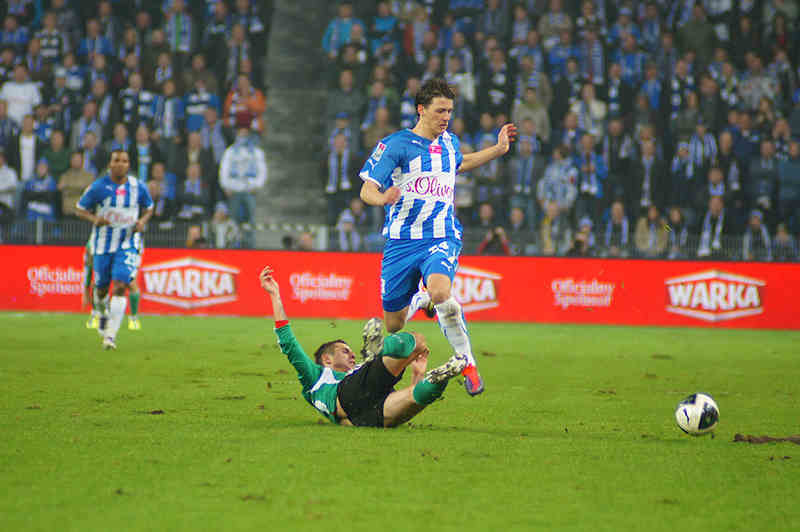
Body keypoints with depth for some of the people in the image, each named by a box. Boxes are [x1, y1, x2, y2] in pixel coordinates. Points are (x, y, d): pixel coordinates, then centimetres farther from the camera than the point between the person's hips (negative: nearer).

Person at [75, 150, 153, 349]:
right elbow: (80, 209, 2)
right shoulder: (98, 187, -7)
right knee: (101, 287, 12)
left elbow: (149, 208, 15)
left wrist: (142, 221, -6)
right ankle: (103, 314, 48)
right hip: (103, 245, 1)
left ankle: (110, 335, -17)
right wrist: (95, 219, -18)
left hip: (127, 245, -1)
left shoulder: (138, 188, -2)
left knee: (120, 287, -16)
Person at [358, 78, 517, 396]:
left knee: (440, 292, -32)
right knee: (393, 324, 5)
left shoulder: (449, 142, 11)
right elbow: (367, 190, -9)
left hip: (442, 238, 1)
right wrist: (382, 198, -32)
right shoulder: (395, 144, -6)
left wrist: (498, 150, 27)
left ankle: (467, 362, -18)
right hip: (401, 242, -1)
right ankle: (418, 301, 43)